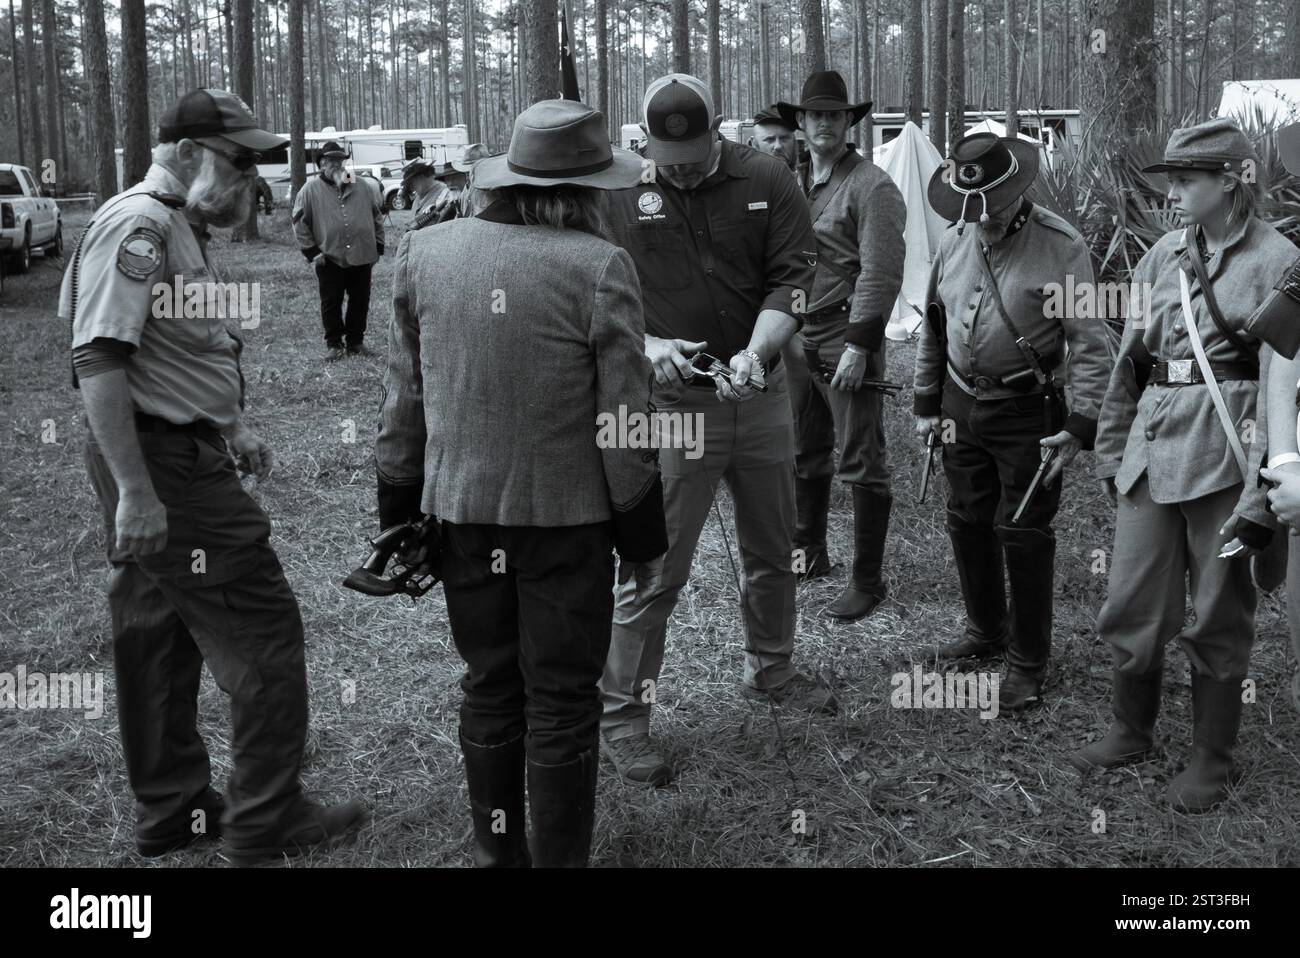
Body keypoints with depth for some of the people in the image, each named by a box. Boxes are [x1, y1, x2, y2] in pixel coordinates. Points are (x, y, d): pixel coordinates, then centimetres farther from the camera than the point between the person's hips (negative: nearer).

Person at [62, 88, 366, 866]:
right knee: (263, 632, -4)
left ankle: (173, 812, 28)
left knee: (159, 641, 16)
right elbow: (99, 359, -25)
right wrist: (135, 491, -28)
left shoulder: (182, 230, 16)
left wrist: (231, 427, 17)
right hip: (165, 464, -11)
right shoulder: (139, 226, -16)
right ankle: (265, 824, 6)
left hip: (179, 456, 11)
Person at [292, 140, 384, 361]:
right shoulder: (311, 190, 0)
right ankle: (334, 344, 14)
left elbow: (377, 216, 14)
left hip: (362, 257, 2)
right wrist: (311, 251, -5)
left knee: (360, 301, 8)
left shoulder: (361, 188, 8)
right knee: (331, 303, 3)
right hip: (329, 259, -2)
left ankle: (356, 341, 22)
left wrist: (378, 246, 9)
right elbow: (300, 222, 0)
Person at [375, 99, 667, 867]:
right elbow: (624, 423, -11)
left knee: (489, 689, 17)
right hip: (566, 515, -4)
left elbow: (405, 399, 5)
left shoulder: (425, 252, 0)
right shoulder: (598, 267, -14)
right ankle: (559, 858, 18)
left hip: (461, 510, 5)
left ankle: (497, 851, 30)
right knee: (561, 702, 7)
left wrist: (400, 513, 15)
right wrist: (643, 537, 1)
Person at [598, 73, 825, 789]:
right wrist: (648, 347, -22)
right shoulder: (619, 196, -6)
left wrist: (756, 351, -20)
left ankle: (770, 670, 41)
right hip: (670, 403, -3)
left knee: (772, 551, 18)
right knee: (655, 569, -4)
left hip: (760, 395, 4)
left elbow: (792, 278, -4)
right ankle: (621, 716, 9)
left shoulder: (765, 181, -1)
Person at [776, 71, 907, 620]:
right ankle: (808, 554, 32)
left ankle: (868, 580, 7)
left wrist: (859, 346, -19)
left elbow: (881, 274, -14)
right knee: (804, 456, 17)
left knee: (861, 465, -1)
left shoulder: (872, 187, -8)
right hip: (796, 342, 7)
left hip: (846, 345, -7)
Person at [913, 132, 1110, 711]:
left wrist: (1080, 425, -19)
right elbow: (933, 330, 15)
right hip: (962, 406, 6)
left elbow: (1089, 343, -13)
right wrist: (926, 406, 14)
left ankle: (1028, 661, 13)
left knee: (1022, 532, -1)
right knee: (967, 520, 14)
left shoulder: (1059, 247, -14)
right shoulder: (953, 243, 4)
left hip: (1028, 411, -6)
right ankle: (986, 630, 34)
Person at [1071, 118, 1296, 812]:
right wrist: (1111, 452, 15)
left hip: (1224, 450, -5)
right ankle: (1132, 730, 31)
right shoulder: (1161, 256, 10)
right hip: (1153, 443, 5)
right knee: (1132, 601, 11)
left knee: (1218, 615, 6)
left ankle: (1212, 759, 22)